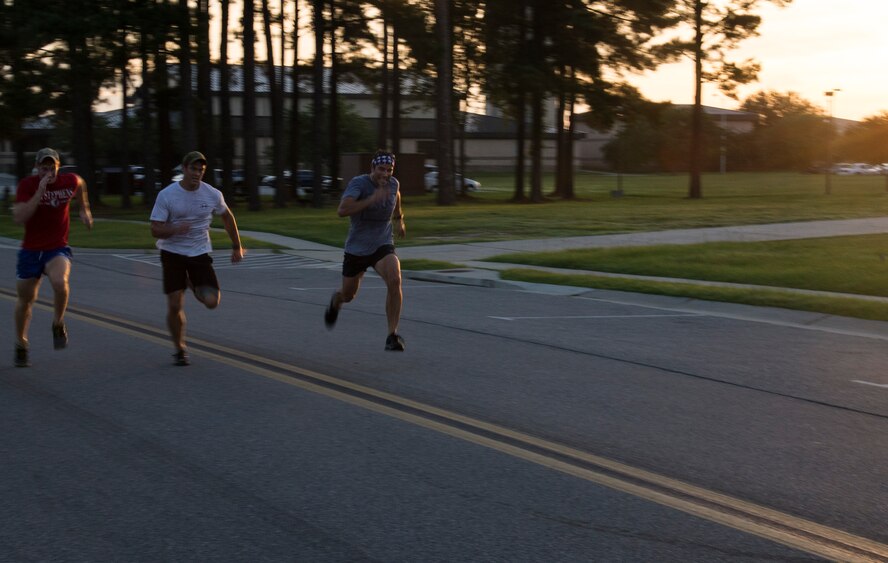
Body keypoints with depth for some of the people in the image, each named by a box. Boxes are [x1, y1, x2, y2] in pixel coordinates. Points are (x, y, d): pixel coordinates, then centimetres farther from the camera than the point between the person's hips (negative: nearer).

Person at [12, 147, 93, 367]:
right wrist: (40, 192, -30)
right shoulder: (27, 185, -12)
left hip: (58, 248, 0)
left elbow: (79, 183, 22)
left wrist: (84, 209, 20)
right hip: (30, 250, 0)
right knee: (25, 299, 11)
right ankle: (21, 344, 34)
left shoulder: (70, 181, -5)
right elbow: (19, 217, -26)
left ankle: (58, 324, -5)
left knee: (60, 282, -32)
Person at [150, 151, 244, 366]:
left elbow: (227, 217, 14)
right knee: (175, 306, -7)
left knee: (212, 301, -12)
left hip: (200, 253, 2)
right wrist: (176, 229, -33)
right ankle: (180, 350, 17)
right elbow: (155, 230, -12)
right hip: (172, 253, -2)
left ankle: (196, 287, 25)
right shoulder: (166, 195, -12)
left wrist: (237, 247, 18)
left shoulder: (212, 195, -5)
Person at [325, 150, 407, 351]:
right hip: (357, 248, -2)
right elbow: (342, 210, -36)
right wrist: (371, 199, -42)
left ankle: (392, 336, -22)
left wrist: (399, 219, 36)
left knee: (394, 280, -28)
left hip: (382, 246, 2)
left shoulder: (393, 184, -4)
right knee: (348, 295, 16)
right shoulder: (358, 183, -20)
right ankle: (335, 302, 58)